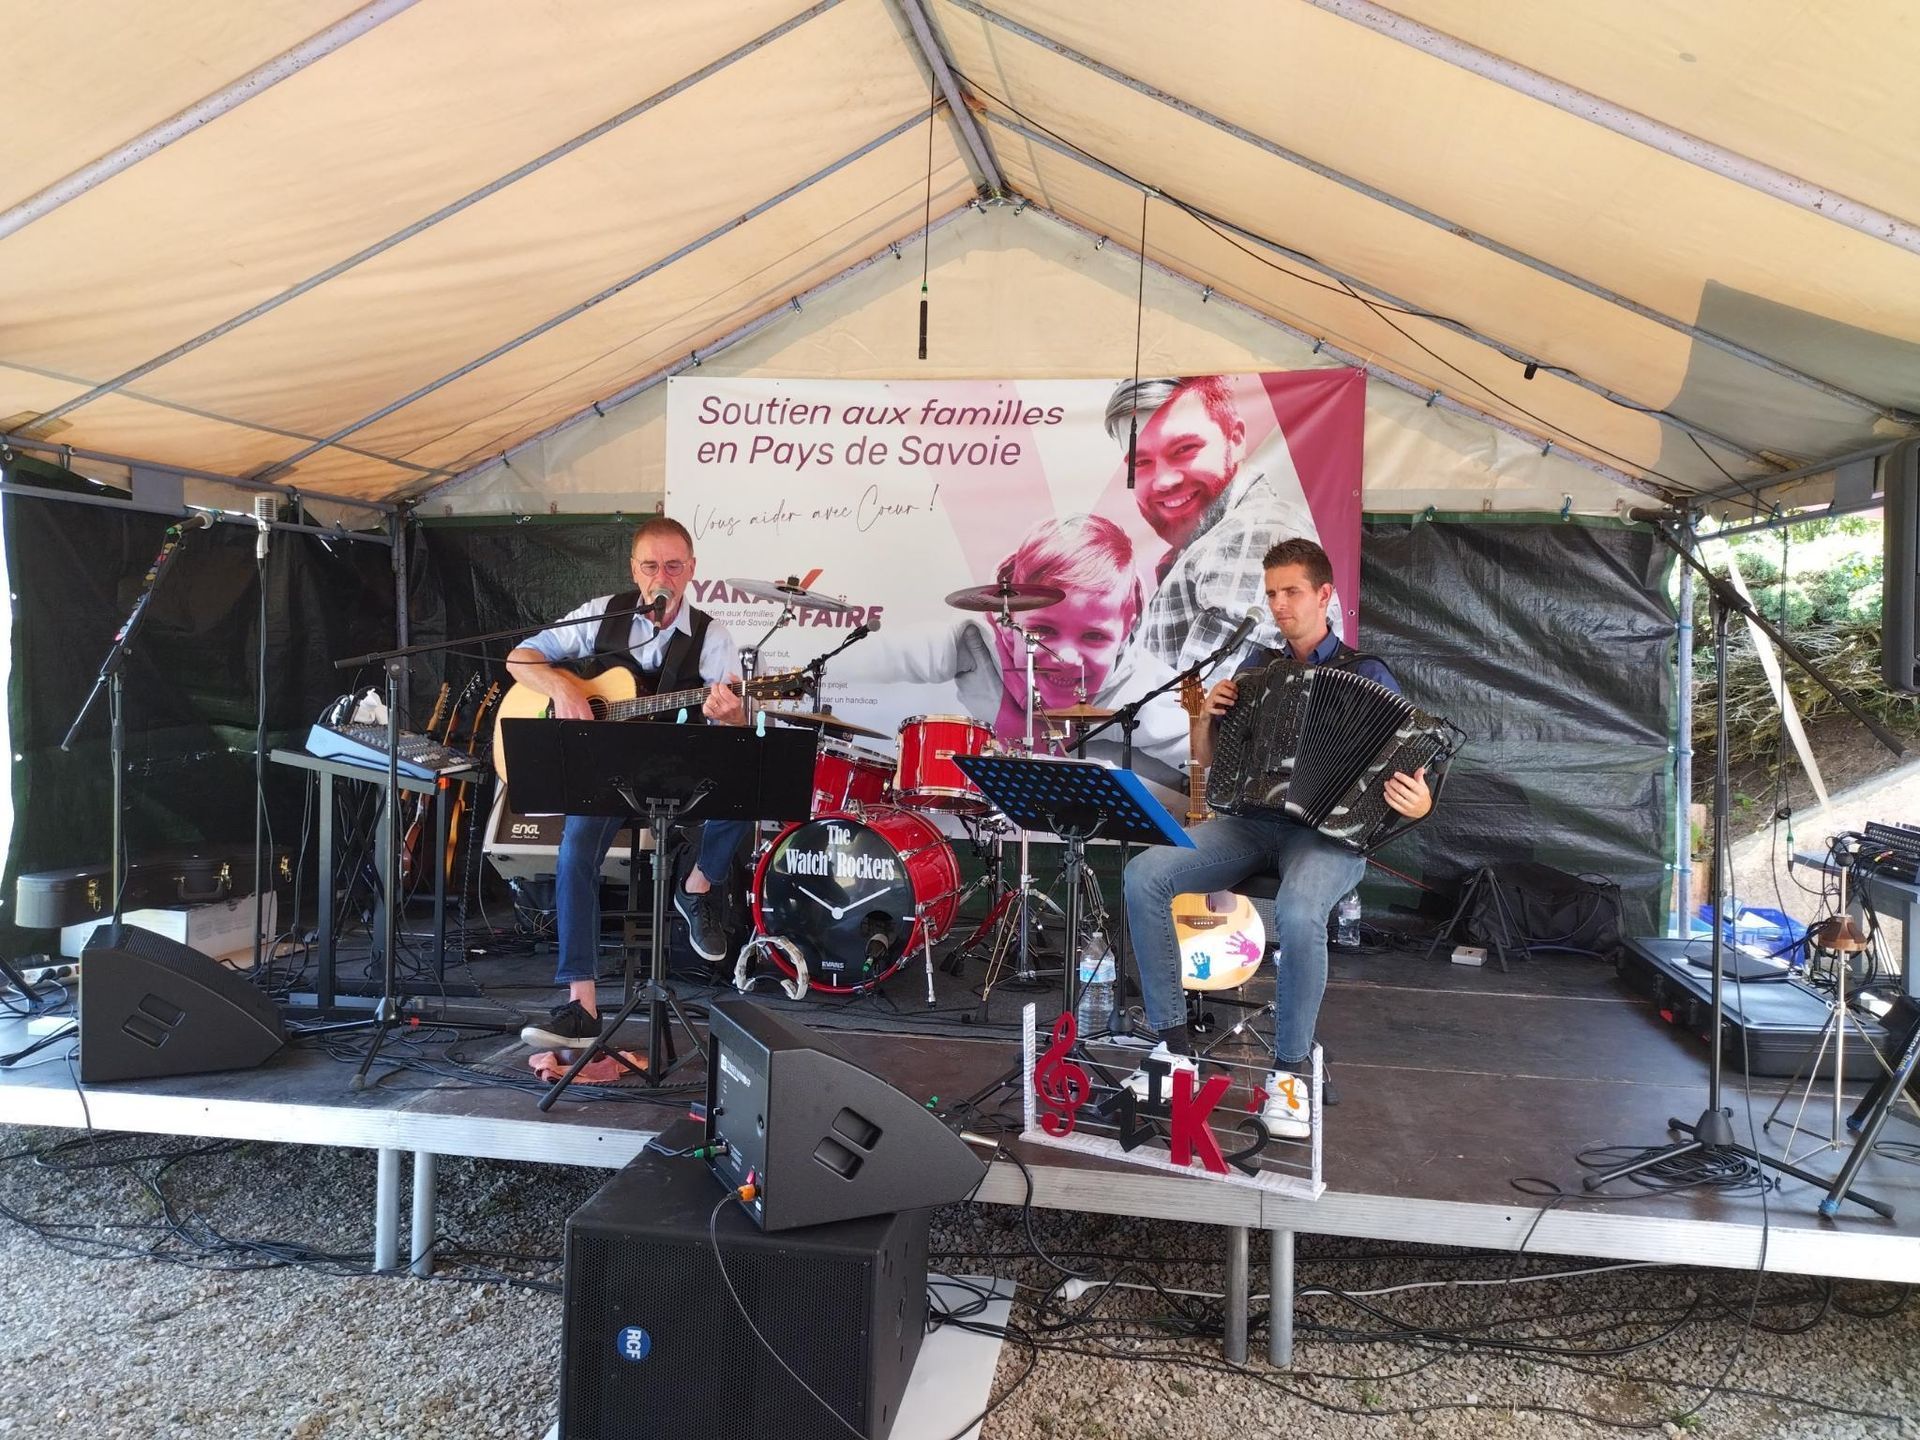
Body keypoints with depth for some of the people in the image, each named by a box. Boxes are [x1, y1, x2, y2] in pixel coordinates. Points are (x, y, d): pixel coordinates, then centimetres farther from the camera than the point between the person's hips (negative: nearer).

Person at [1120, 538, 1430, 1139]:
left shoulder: (1367, 676, 3)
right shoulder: (1257, 666, 15)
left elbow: (1405, 766, -2)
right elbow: (1206, 758, 19)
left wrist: (1418, 803, -26)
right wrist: (1209, 714, -3)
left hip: (1328, 831, -4)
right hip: (1250, 821, 4)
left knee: (1299, 914, -38)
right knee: (1143, 875, -21)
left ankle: (1290, 1069, -16)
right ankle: (1174, 1042, -11)